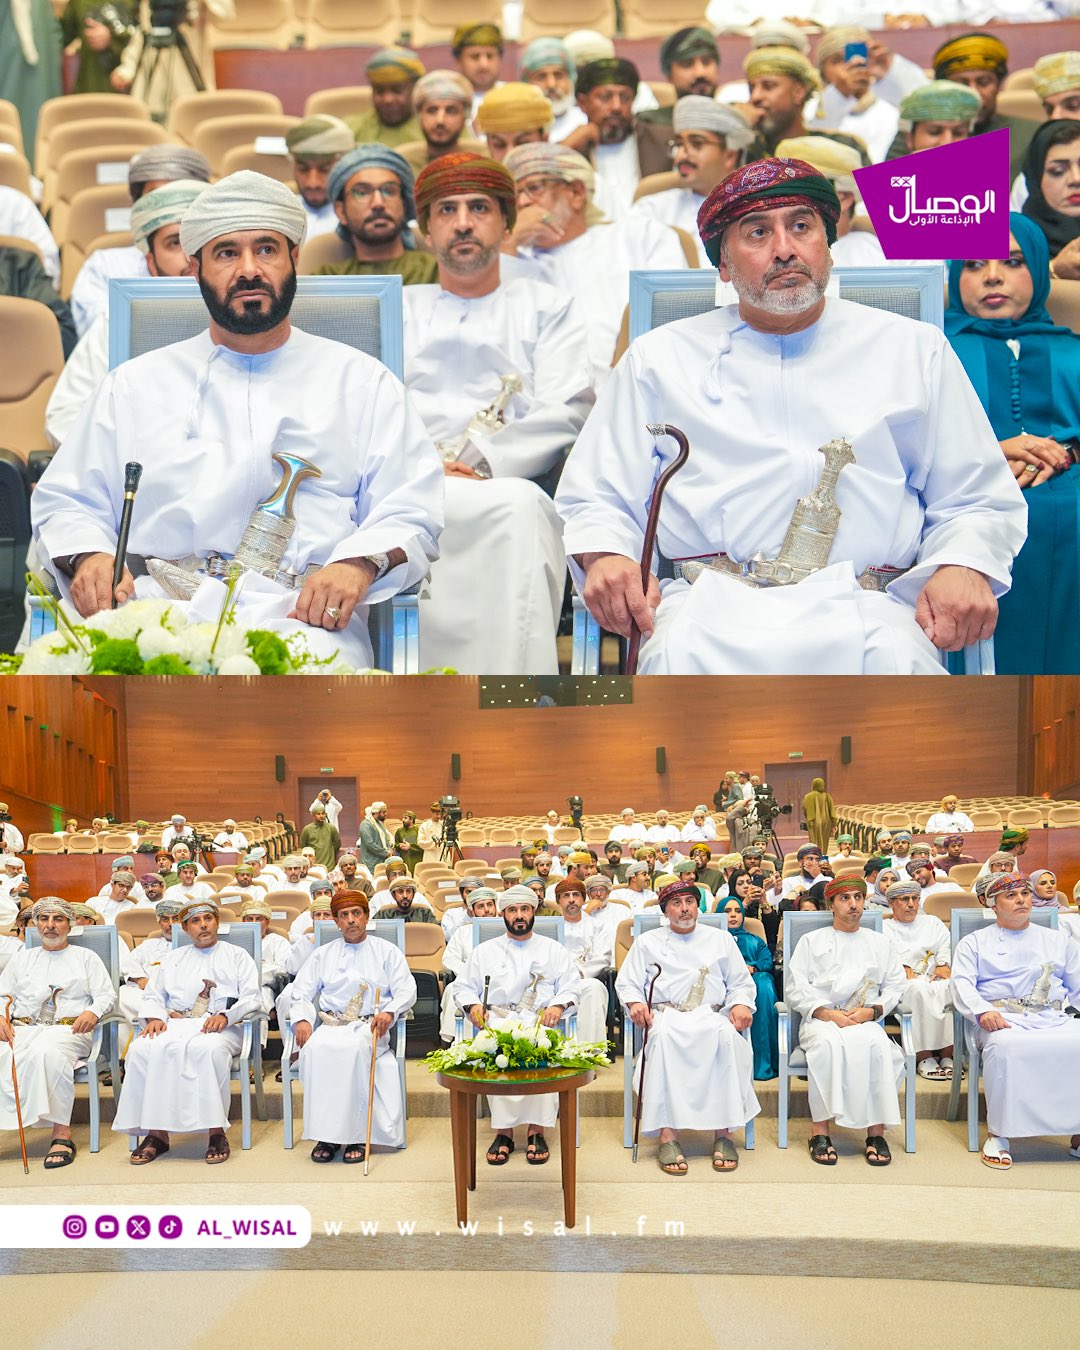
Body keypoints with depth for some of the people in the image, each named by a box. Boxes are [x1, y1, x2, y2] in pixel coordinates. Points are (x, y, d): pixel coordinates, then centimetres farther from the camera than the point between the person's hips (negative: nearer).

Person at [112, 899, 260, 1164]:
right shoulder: (173, 958, 30)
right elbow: (152, 996, 20)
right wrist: (155, 1017, -4)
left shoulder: (237, 955, 19)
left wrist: (225, 1016, -14)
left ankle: (216, 1132, -35)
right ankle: (156, 1132, -29)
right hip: (175, 1023, 3)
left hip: (221, 1027, -3)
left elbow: (251, 997, 6)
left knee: (208, 1048, -40)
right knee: (143, 1048, -31)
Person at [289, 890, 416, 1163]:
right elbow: (301, 992, 17)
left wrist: (389, 1012, -14)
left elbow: (407, 990, 7)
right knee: (315, 1049, -34)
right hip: (330, 1025, 2)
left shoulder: (386, 951, 17)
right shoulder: (322, 954, 24)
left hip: (369, 1027, -2)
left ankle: (355, 1134, -33)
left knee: (355, 1048, -38)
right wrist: (301, 1019, -4)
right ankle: (325, 1133, -29)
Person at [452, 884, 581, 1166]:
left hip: (539, 1021, 0)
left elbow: (571, 986, 13)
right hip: (497, 1020, 1)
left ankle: (536, 1130, -31)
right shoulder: (484, 951, 24)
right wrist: (473, 1005, -1)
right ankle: (503, 1131, -31)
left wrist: (558, 1005, -8)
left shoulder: (553, 950, 21)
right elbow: (463, 986, 21)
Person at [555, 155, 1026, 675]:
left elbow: (979, 502, 19)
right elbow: (594, 500, 19)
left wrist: (964, 565, -4)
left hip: (863, 610, 0)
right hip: (710, 603, 0)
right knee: (684, 661, -36)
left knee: (894, 662, -35)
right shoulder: (660, 357, 20)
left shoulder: (916, 350, 21)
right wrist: (603, 555, -6)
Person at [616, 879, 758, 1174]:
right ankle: (667, 1135, -43)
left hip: (710, 1016, 1)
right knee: (665, 1036, -39)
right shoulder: (647, 942, 21)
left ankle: (722, 1133, -35)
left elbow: (741, 982, 21)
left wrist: (741, 1004, -1)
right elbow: (626, 983, 16)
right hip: (665, 1014, -1)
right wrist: (634, 1003, -6)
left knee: (725, 1035, -37)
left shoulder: (721, 939, 23)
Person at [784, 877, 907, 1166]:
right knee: (828, 1043, -37)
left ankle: (876, 1132, -31)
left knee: (877, 1044, -34)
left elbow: (896, 986, 14)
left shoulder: (880, 943, 23)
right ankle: (820, 1130, -35)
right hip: (820, 1019, -1)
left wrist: (871, 1011, -6)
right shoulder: (812, 941, 17)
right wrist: (826, 1013, -9)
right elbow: (794, 986, 6)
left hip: (865, 1020, 1)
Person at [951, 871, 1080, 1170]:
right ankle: (999, 1134, -26)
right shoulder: (974, 942, 18)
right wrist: (982, 1010, -17)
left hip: (1053, 1018, 2)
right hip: (1002, 1019, -2)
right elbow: (962, 983, 3)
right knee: (1004, 1046, -38)